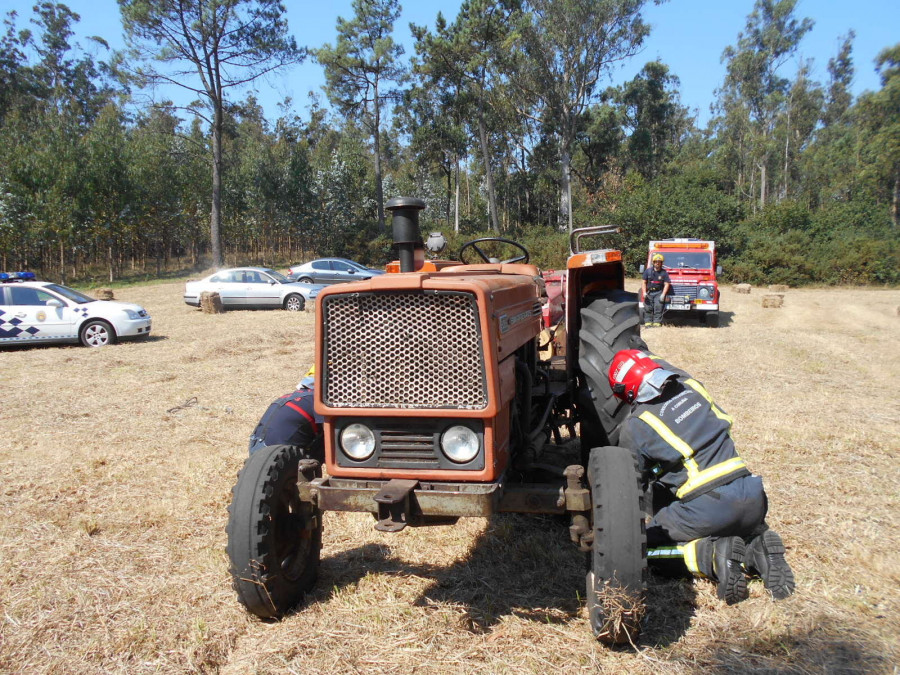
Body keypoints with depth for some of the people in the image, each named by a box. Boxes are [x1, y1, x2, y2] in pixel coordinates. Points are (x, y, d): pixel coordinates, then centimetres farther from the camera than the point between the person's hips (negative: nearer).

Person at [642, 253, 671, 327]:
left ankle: (657, 322, -9)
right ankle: (648, 322, 2)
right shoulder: (648, 271, 4)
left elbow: (666, 284, 0)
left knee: (658, 307, -10)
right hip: (649, 292, 1)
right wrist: (644, 292, -6)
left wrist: (663, 295, -11)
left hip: (659, 292, -1)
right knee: (647, 308, -2)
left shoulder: (664, 273, 2)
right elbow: (643, 282, 5)